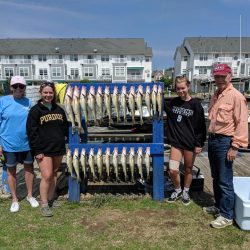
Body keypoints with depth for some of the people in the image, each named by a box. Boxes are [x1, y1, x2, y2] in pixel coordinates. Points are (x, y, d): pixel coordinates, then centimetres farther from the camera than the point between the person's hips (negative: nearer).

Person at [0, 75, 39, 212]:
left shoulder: (29, 102, 0)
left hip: (27, 144, 2)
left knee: (29, 168, 14)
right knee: (11, 170, 13)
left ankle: (30, 195, 33)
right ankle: (14, 199, 29)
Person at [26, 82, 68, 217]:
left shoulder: (59, 109, 10)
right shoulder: (35, 110, -6)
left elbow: (65, 127, 15)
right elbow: (32, 131, -9)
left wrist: (67, 143, 9)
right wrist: (37, 150, -14)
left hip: (58, 148, 5)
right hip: (44, 149, -5)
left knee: (54, 174, 14)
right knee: (46, 176, -9)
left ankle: (51, 198, 30)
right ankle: (44, 204, 5)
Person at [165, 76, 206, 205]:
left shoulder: (195, 104, -8)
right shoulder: (172, 103, 3)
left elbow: (201, 126, -6)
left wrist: (199, 144, -8)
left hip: (190, 143, -2)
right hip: (176, 142, 3)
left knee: (188, 169, 12)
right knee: (173, 170, -4)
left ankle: (186, 192, 35)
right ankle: (177, 190, 24)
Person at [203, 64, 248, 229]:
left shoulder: (236, 96, -13)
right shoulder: (215, 95, 13)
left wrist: (235, 147, -19)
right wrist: (210, 137, 16)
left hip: (225, 142, -8)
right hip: (213, 139, 9)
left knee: (225, 181, -2)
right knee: (216, 178, 18)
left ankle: (227, 215, 11)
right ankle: (219, 206, 34)